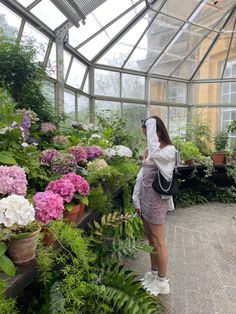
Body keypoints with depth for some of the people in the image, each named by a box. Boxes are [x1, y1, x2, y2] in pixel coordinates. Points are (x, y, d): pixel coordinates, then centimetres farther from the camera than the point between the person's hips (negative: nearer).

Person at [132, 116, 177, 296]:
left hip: (157, 199, -8)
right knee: (150, 239, 20)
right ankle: (154, 273, 39)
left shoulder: (169, 150, -14)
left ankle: (162, 282, 26)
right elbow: (141, 175, 10)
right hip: (146, 198, 8)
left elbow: (155, 154, -38)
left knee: (158, 242, 6)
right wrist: (137, 200, 8)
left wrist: (151, 126, -25)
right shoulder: (149, 150, 10)